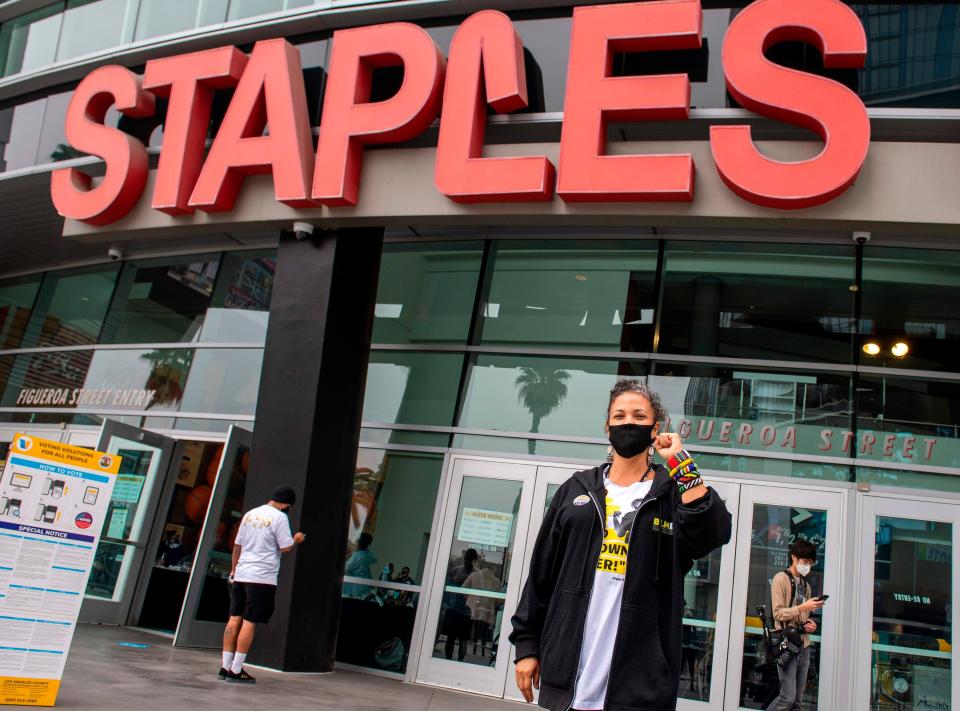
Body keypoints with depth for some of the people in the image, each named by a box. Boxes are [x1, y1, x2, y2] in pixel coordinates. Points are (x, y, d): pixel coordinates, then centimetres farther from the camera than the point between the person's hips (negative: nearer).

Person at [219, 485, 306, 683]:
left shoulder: (250, 514, 14)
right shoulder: (279, 517, -8)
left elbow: (237, 545, 18)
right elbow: (286, 547, -10)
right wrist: (296, 540, 10)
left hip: (241, 574, 7)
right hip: (262, 578, -7)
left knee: (235, 618, 9)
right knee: (250, 622, -3)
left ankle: (226, 667, 13)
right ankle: (236, 671, -2)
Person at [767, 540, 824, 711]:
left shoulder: (806, 585, 18)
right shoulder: (781, 579, -4)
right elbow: (778, 613, -11)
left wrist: (811, 624, 3)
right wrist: (803, 607, -20)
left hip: (804, 645, 7)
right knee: (788, 697, -12)